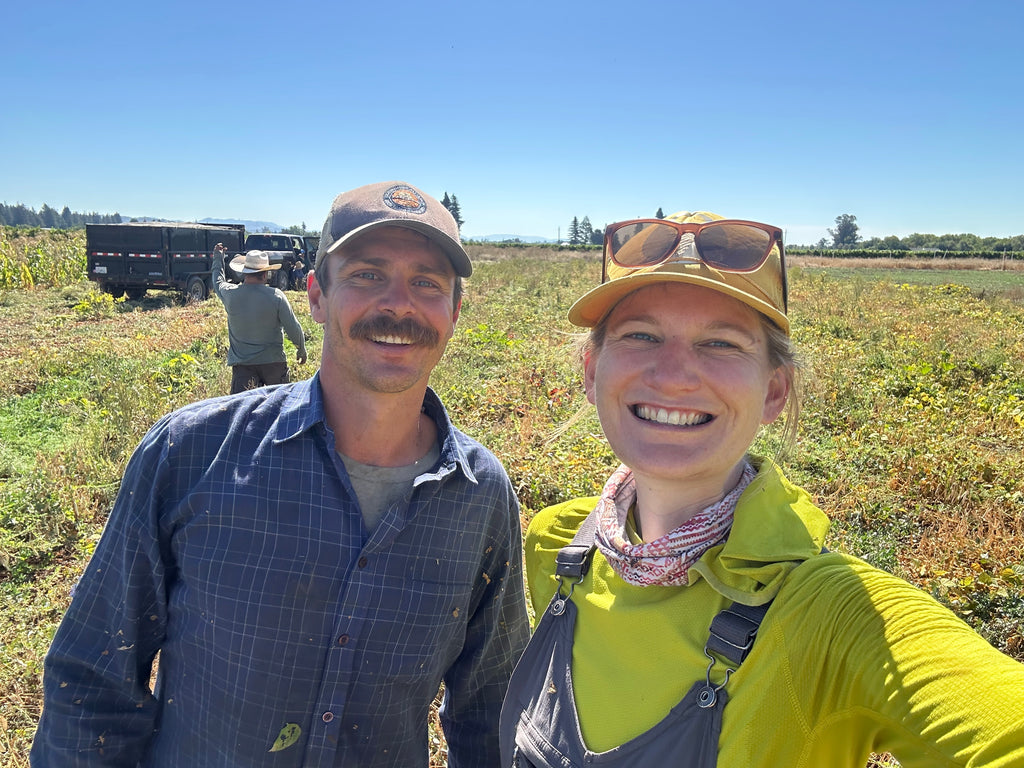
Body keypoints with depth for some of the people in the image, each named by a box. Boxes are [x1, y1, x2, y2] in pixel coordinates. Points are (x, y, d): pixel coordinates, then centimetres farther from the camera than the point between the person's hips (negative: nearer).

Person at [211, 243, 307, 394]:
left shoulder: (230, 293, -3)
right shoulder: (276, 296, -11)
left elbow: (218, 281, 23)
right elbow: (293, 329, -7)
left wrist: (218, 257, 39)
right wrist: (302, 350, 11)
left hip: (241, 364, 1)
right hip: (273, 362, -1)